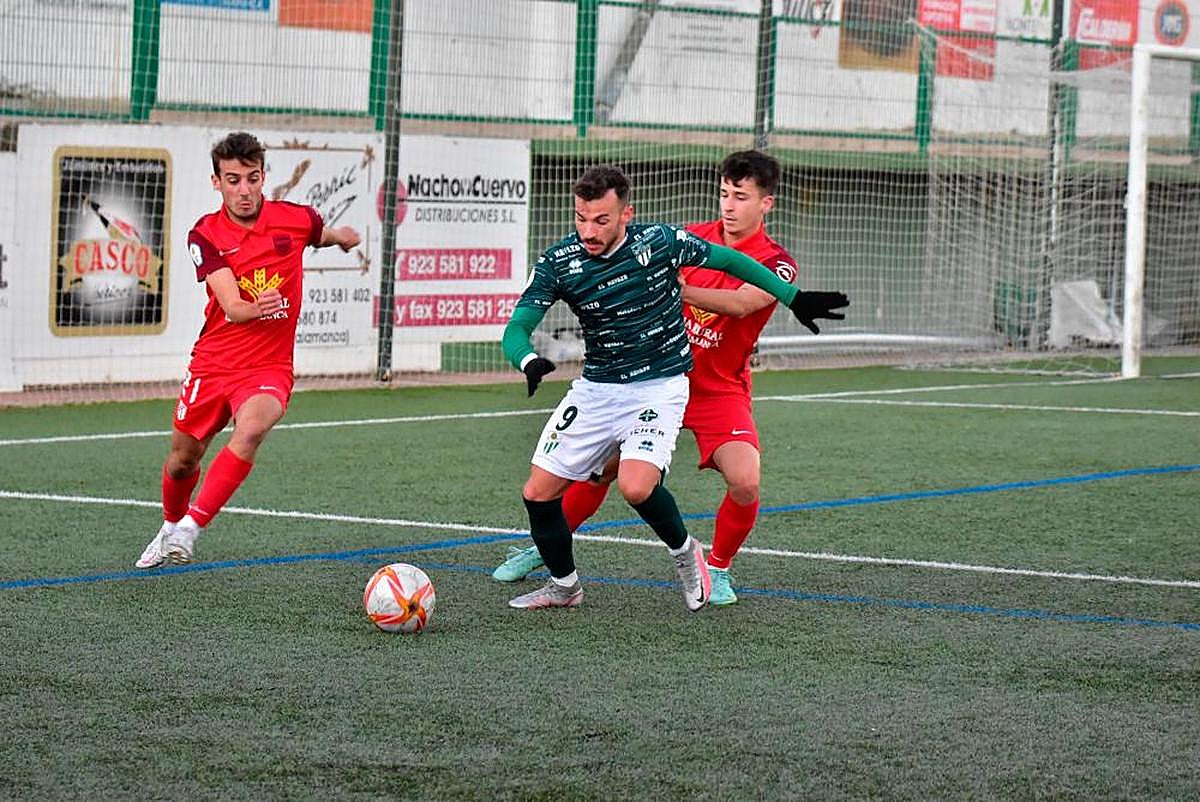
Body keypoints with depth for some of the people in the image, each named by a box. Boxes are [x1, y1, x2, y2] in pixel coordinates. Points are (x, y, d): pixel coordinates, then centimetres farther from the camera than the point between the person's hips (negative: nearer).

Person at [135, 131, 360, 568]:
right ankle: (170, 527, 46)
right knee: (182, 461, 14)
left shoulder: (293, 218, -4)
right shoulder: (205, 235, -7)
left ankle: (190, 528, -28)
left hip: (268, 368, -1)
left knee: (250, 430, -33)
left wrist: (342, 236, 8)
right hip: (212, 364, 2)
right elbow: (231, 308, -22)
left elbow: (323, 234, 26)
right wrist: (255, 308, -40)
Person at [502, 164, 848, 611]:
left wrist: (794, 299, 6)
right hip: (595, 387, 4)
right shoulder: (558, 262, -10)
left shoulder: (659, 242, -14)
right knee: (538, 493, -2)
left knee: (636, 487, -27)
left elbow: (730, 261, 2)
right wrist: (528, 361, -37)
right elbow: (516, 328, -13)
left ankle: (684, 551, 5)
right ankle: (563, 585, 24)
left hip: (660, 386, -4)